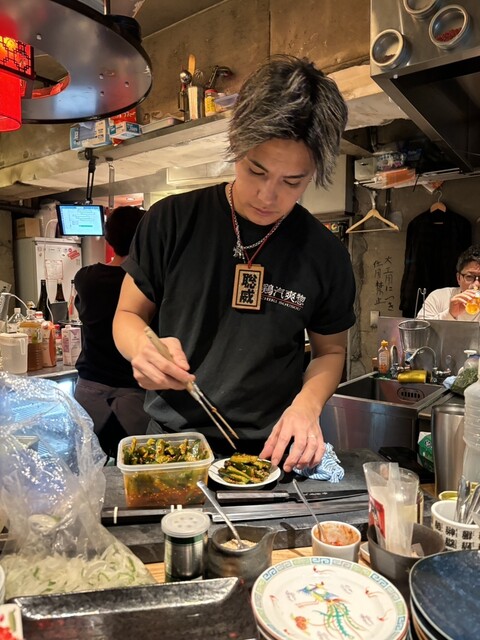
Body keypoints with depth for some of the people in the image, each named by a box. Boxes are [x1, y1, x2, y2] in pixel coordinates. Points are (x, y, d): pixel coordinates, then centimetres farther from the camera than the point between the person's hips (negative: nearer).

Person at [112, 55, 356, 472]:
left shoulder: (326, 254, -4)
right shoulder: (172, 220, -7)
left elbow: (330, 351, 8)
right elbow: (128, 315, 3)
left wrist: (307, 404, -11)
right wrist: (143, 348, -19)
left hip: (270, 452, 2)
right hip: (171, 443, -1)